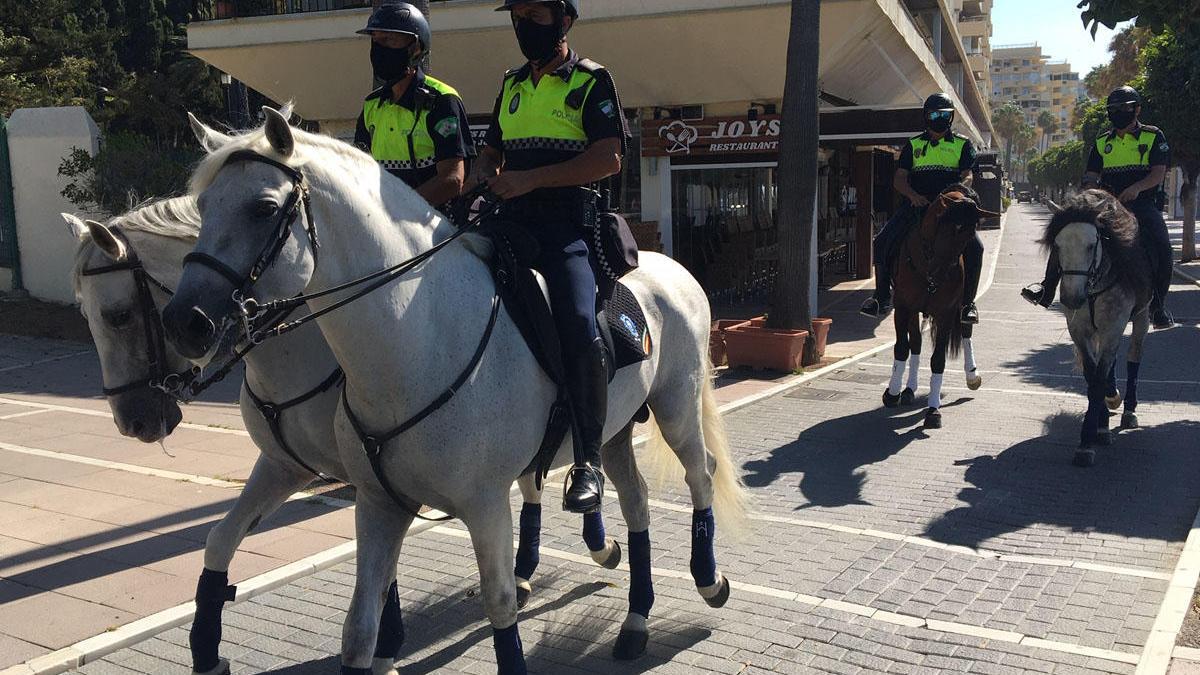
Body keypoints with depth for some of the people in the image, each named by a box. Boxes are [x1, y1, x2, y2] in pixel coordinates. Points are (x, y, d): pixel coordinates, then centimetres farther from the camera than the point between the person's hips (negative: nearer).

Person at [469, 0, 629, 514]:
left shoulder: (591, 81, 3)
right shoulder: (511, 85, 21)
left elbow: (609, 158, -10)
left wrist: (530, 179, -16)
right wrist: (484, 174, 4)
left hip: (566, 226, -7)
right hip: (510, 222, 7)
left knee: (579, 327, -27)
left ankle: (588, 461, -15)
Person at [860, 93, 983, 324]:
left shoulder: (963, 145, 13)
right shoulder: (913, 145, 16)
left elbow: (967, 177, -1)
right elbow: (899, 179, 5)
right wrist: (913, 195, -16)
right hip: (917, 204, 1)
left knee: (974, 247, -24)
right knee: (883, 242, -19)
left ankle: (967, 302, -8)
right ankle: (882, 297, -6)